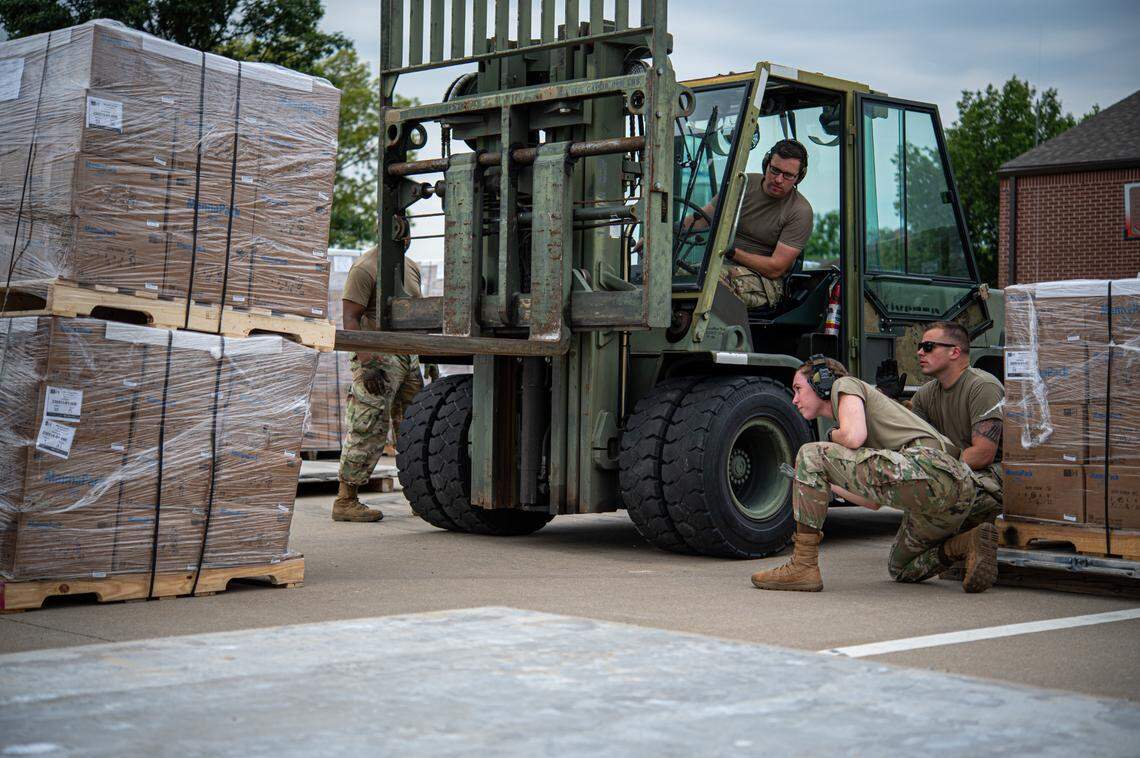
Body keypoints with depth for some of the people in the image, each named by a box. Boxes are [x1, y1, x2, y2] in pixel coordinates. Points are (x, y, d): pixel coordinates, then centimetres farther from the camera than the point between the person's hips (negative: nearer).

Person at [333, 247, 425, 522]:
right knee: (368, 429, -9)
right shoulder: (365, 268, -8)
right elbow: (351, 318, -14)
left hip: (409, 357, 8)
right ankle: (345, 501, -5)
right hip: (379, 358, -8)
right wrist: (366, 362, -23)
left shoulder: (411, 266, 17)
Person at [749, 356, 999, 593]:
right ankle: (970, 543, 5)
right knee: (901, 569, 30)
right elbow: (873, 502, 32)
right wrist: (826, 484, 42)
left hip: (925, 465, -10)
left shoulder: (845, 385, 11)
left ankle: (804, 567, -7)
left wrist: (833, 436, 13)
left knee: (811, 455, -5)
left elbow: (853, 437, -10)